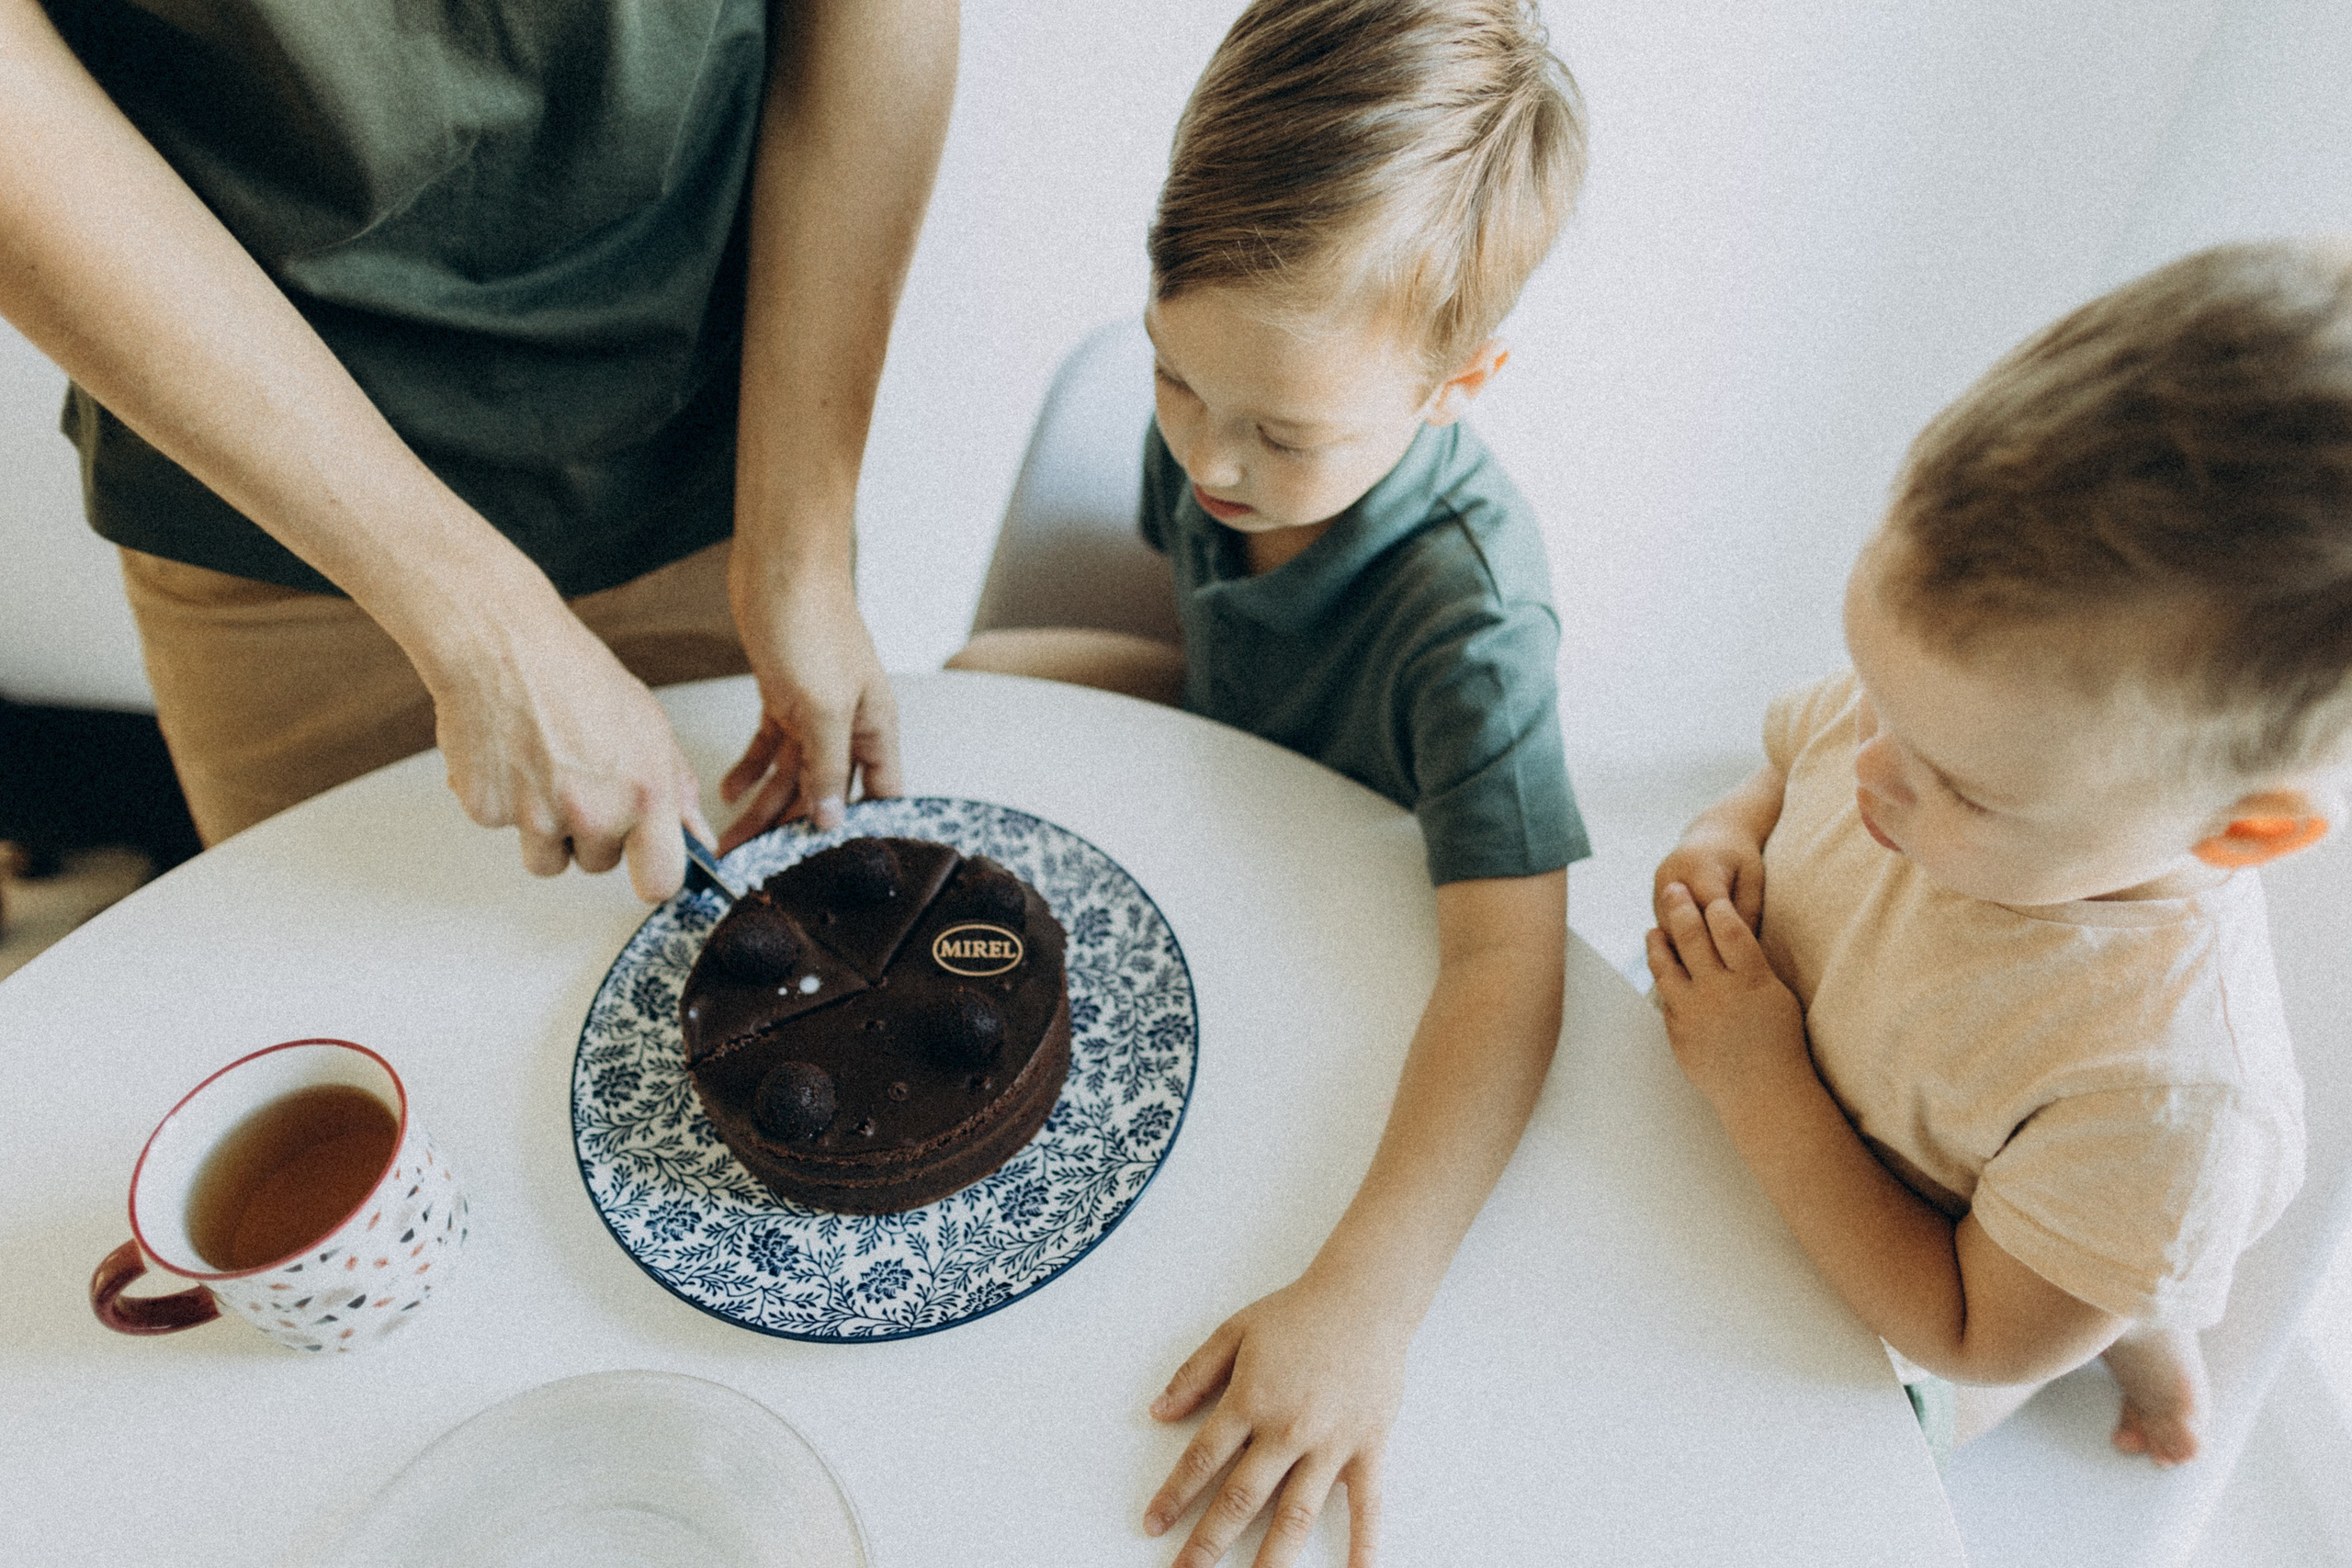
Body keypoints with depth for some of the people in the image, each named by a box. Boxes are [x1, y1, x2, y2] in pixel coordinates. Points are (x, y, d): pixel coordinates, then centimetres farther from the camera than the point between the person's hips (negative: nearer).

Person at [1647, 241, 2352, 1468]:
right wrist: (1727, 842, -21)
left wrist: (1760, 1085, -30)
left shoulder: (2169, 1091, -35)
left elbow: (1980, 1341, -23)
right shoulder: (1935, 698, -22)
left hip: (1877, 1345, -4)